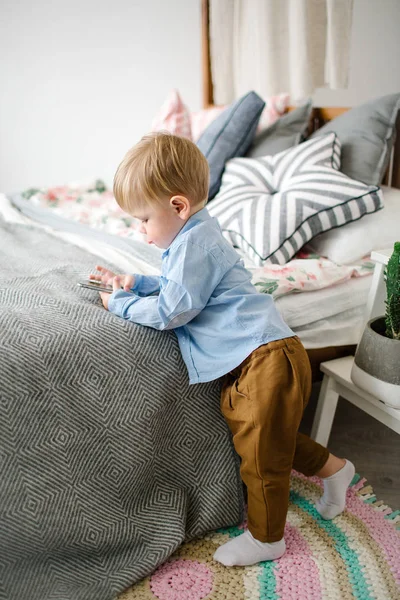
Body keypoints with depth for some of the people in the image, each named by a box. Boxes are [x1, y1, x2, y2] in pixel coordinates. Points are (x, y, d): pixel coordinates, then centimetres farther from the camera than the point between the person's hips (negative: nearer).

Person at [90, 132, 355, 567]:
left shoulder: (195, 244, -17)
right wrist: (133, 283, 16)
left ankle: (265, 538, 27)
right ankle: (332, 468, 41)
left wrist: (121, 305, -4)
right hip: (259, 357, 10)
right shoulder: (190, 237, 16)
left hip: (266, 356, -10)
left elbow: (172, 311, -19)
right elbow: (175, 285, 29)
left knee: (260, 451, 6)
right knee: (269, 436, 24)